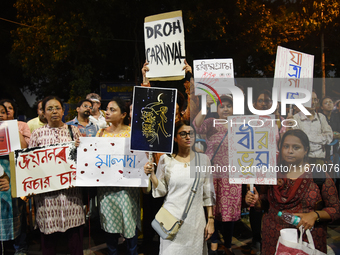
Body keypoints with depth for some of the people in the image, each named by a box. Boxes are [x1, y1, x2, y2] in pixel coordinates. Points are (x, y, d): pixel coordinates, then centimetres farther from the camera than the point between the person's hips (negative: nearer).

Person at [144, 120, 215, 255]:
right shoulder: (165, 159, -1)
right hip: (171, 218, -1)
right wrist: (152, 175, -14)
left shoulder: (203, 159, 2)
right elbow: (161, 191, 1)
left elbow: (208, 193, 4)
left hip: (195, 220, 1)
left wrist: (211, 219, 3)